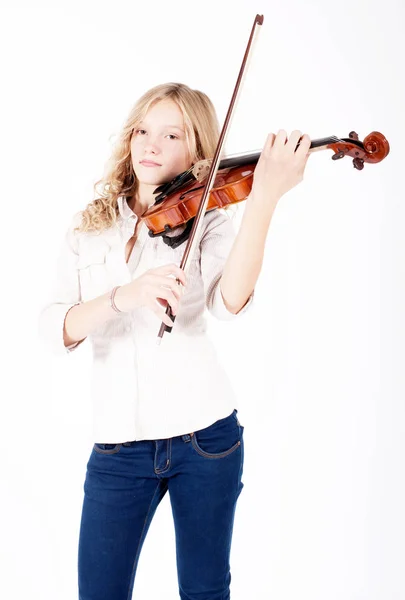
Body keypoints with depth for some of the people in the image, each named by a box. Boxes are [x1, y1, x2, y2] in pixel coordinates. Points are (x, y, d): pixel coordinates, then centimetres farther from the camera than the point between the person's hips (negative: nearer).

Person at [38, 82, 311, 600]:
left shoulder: (207, 224, 0)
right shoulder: (88, 228, 5)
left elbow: (230, 303, -22)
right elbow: (54, 329, -9)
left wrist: (263, 199, -34)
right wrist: (122, 296, -29)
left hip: (204, 433, -1)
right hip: (119, 439, 2)